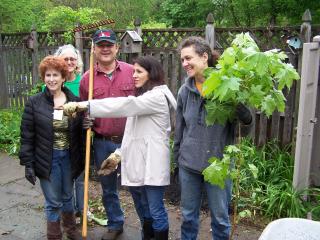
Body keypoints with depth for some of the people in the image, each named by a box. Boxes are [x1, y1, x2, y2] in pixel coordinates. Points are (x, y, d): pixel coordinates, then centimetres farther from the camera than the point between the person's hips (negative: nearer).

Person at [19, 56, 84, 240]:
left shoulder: (75, 101, -1)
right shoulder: (34, 103, -7)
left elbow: (81, 132, 6)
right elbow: (27, 137, -5)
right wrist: (28, 164, -8)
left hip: (69, 157, 3)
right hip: (47, 159, -2)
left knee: (67, 197, 20)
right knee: (53, 202, 6)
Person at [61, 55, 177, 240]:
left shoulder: (158, 96, -11)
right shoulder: (141, 97, 19)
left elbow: (124, 106, -25)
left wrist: (85, 105, -29)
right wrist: (119, 154, 9)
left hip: (152, 164, -8)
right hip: (136, 163, 9)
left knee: (156, 211, 2)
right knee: (143, 210, 18)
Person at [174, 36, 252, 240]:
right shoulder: (185, 91, 1)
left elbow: (248, 119, -15)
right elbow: (179, 129, 9)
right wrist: (177, 157, 13)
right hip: (189, 163, 4)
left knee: (220, 217, 13)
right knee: (188, 216, 18)